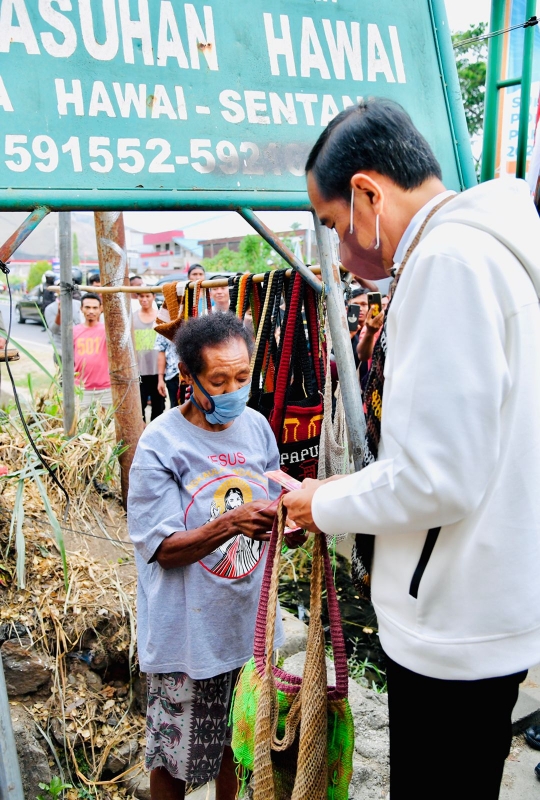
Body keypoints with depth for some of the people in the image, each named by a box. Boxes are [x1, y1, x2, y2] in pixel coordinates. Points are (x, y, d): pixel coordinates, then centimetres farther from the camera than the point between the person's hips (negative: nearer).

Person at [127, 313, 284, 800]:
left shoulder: (256, 426, 0)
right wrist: (230, 524, -32)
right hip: (189, 631, -4)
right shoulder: (161, 444, -15)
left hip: (249, 620, 5)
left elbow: (271, 508, 8)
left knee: (237, 740, 21)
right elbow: (165, 550, -17)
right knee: (174, 755, 12)